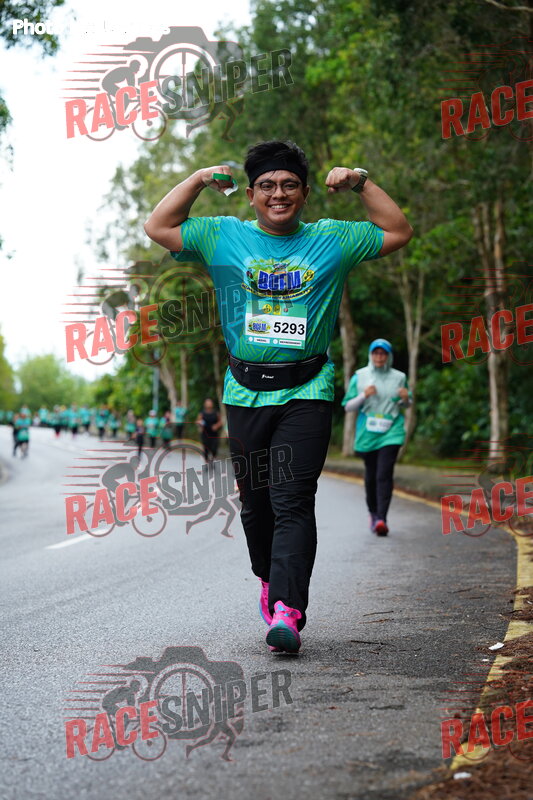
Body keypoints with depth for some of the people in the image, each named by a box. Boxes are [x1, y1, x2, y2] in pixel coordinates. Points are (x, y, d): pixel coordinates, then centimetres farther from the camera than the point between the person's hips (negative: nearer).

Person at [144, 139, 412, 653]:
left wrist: (361, 184, 4)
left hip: (306, 392, -2)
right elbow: (158, 228, 12)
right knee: (254, 500, 10)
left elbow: (398, 233, 12)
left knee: (293, 500, -13)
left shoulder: (332, 240, 8)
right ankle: (270, 580, 34)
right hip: (245, 392, 2)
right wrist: (199, 180, 6)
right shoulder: (222, 237, 9)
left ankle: (287, 610, -20)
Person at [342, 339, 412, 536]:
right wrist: (363, 396, -15)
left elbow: (405, 405, 18)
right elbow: (348, 407, 3)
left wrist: (405, 398, -6)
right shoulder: (360, 376, 3)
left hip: (391, 432, -1)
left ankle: (381, 519, -20)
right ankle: (373, 513, 33)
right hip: (367, 433, 1)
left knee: (384, 474, -14)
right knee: (371, 475, 11)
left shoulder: (398, 377, 5)